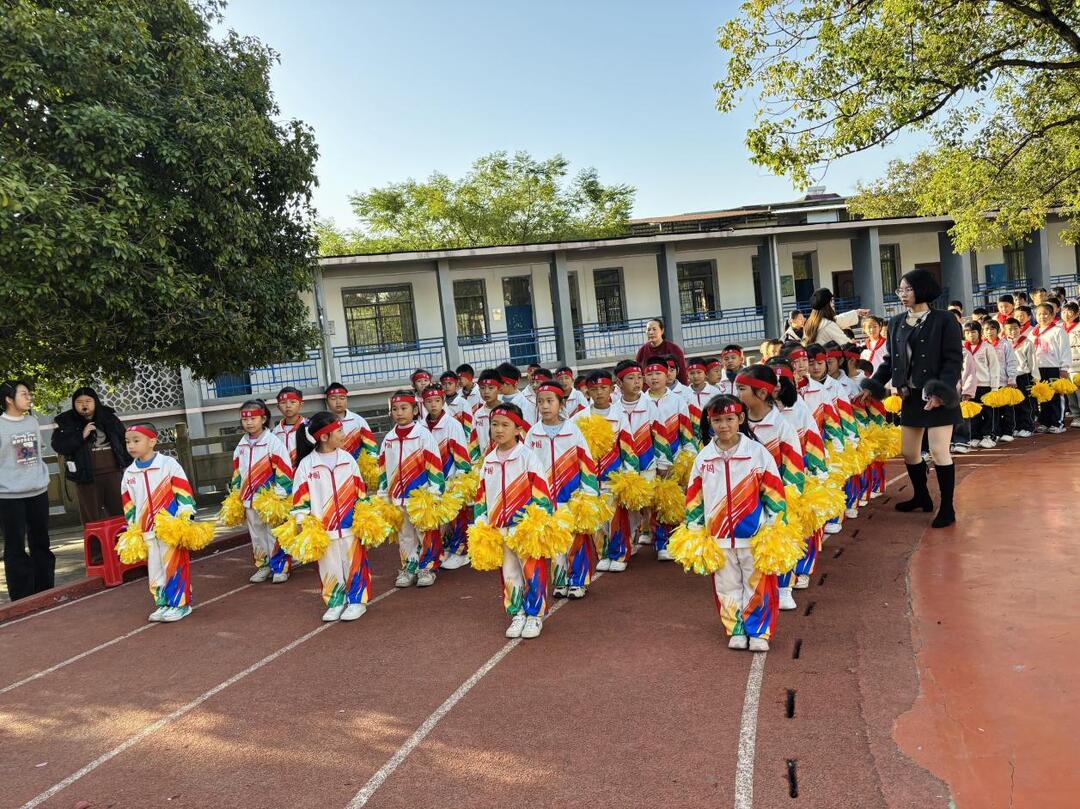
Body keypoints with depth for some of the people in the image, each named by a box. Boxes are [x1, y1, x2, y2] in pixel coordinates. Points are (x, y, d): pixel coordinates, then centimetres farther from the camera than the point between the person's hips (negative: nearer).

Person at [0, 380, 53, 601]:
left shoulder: (32, 421, 9)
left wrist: (43, 478, 12)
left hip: (38, 492, 5)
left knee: (41, 544, 11)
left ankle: (45, 591, 20)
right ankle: (22, 598, 7)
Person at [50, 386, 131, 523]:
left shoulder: (108, 415, 6)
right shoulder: (66, 421, -2)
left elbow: (123, 438, 12)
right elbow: (58, 446, -11)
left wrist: (128, 463, 9)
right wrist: (81, 436, -20)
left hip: (114, 471, 2)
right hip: (86, 475, -2)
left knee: (121, 511, 10)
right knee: (93, 517, 5)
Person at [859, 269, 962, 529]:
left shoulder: (944, 320, -8)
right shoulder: (896, 323, 8)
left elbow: (954, 360, -12)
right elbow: (889, 360, 12)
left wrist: (941, 392, -24)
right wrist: (871, 386, 4)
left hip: (938, 396, -6)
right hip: (910, 396, 6)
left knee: (939, 451, -3)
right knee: (908, 451, 13)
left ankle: (947, 508, 9)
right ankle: (921, 496, 34)